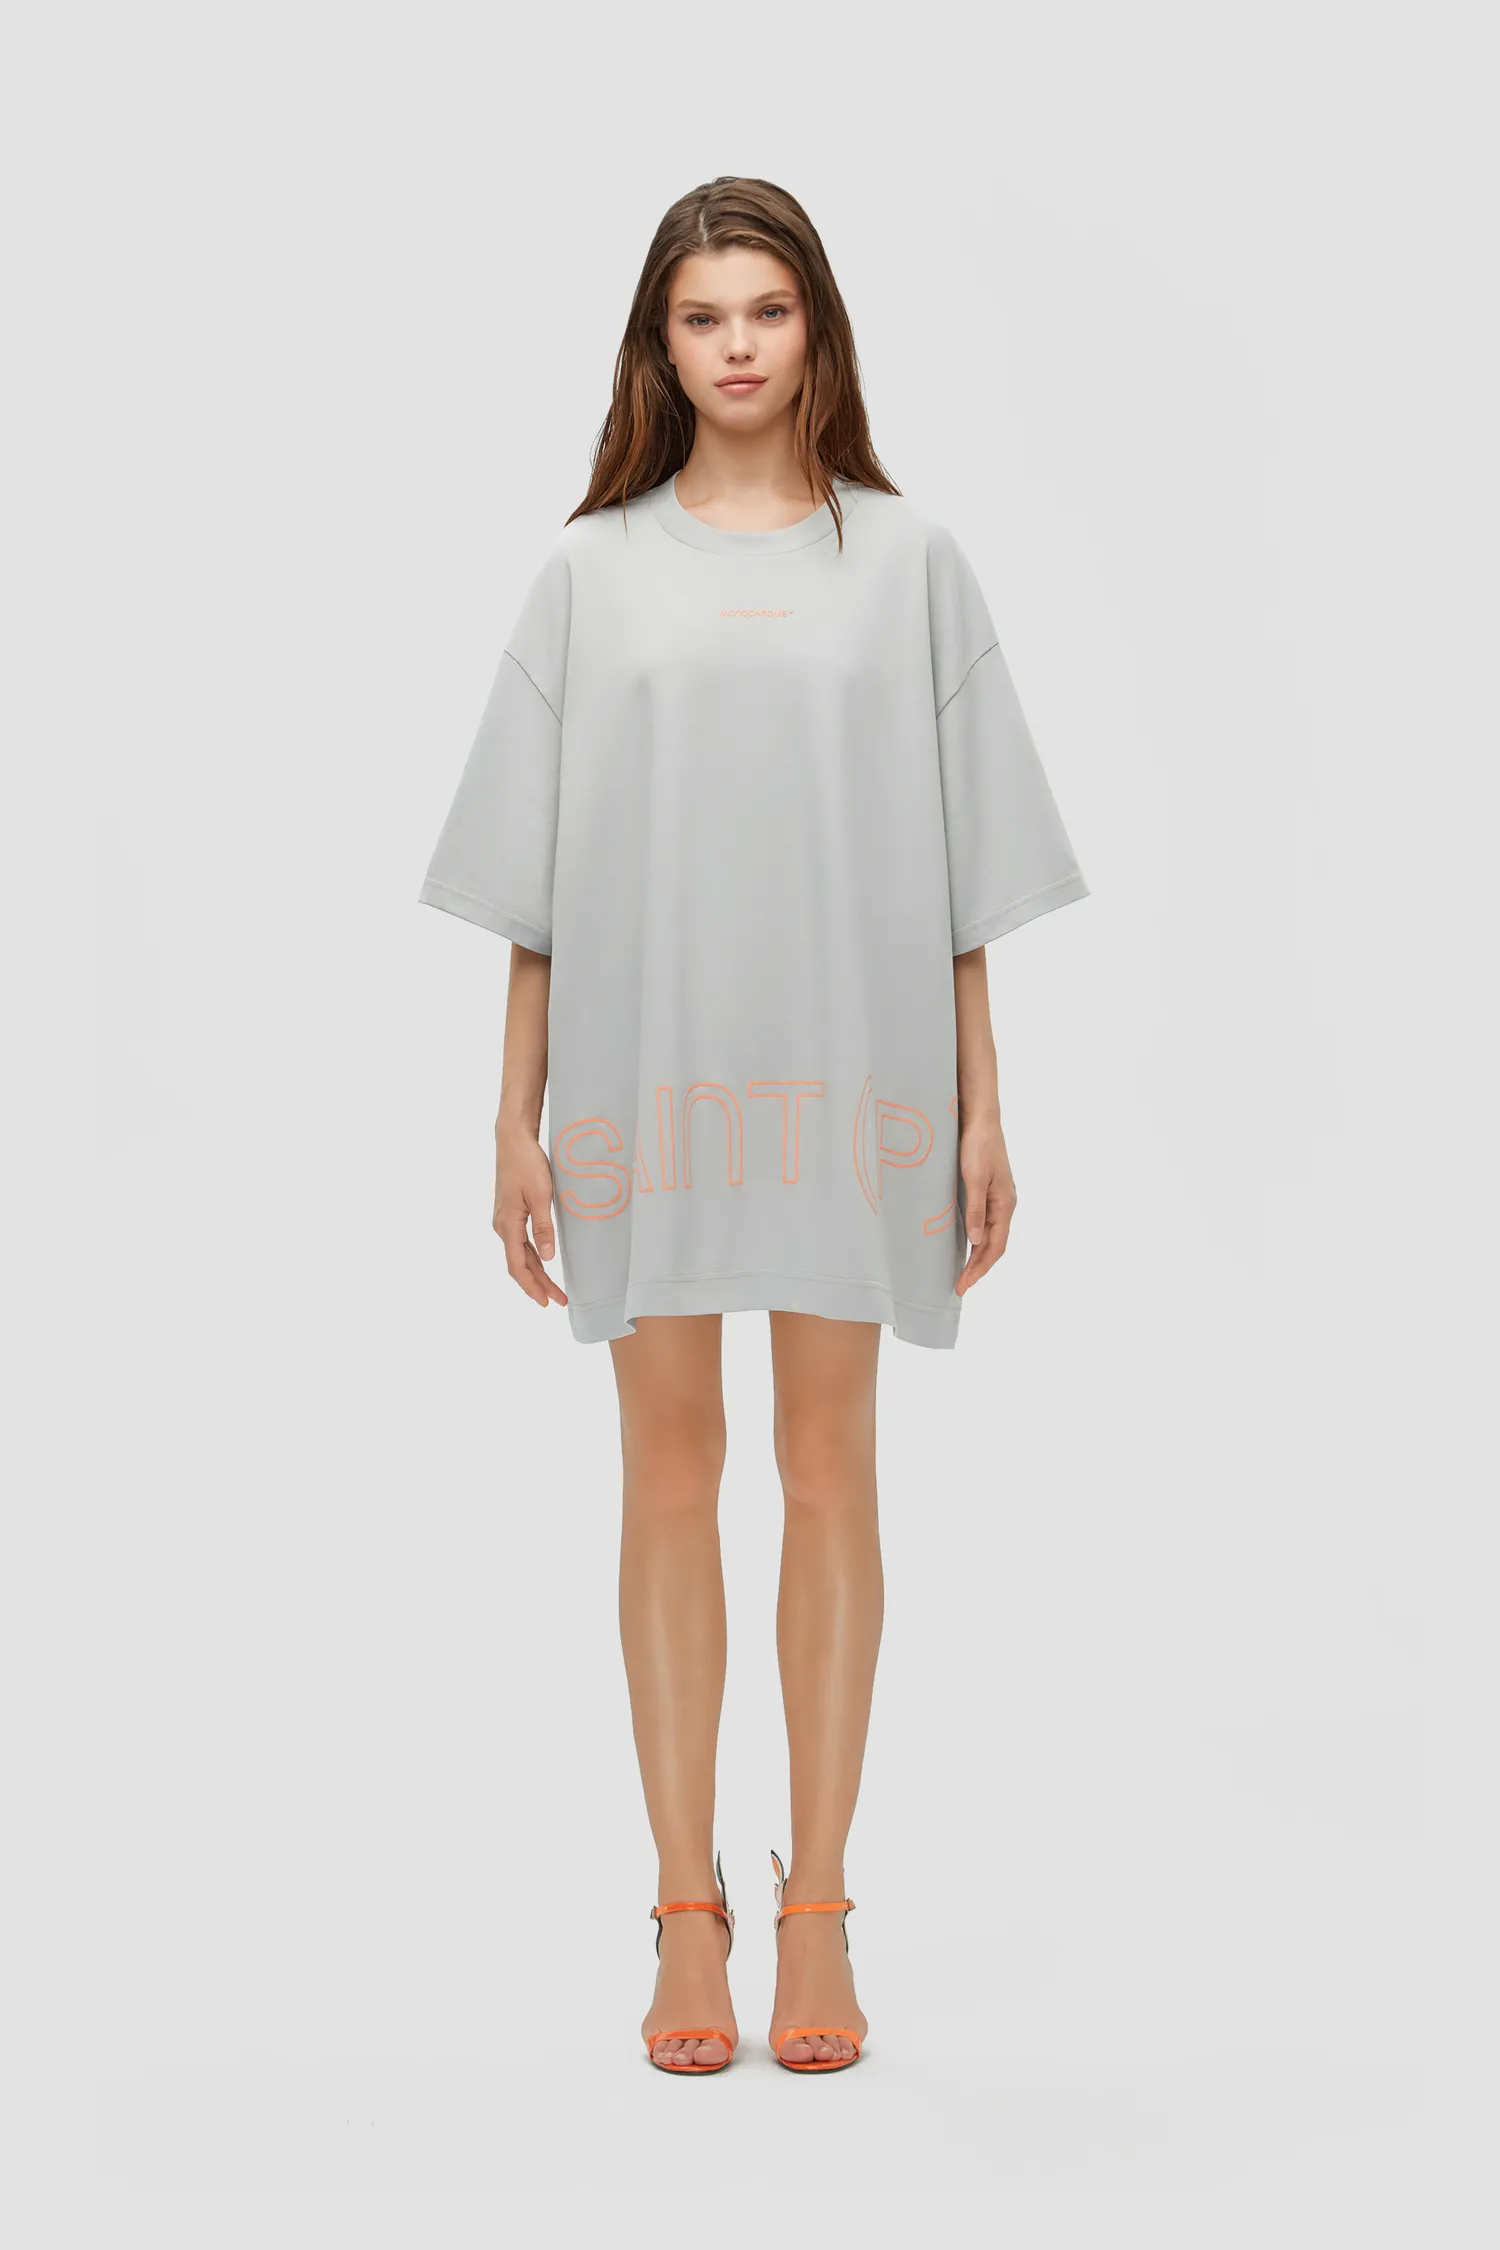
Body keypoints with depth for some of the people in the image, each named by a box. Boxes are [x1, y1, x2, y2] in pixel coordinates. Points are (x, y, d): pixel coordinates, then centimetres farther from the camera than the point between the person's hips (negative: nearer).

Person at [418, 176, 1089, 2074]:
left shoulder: (905, 563, 5)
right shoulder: (594, 572, 6)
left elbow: (958, 867, 4)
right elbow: (536, 882, 4)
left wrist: (981, 1111, 0)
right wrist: (516, 1121, 0)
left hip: (848, 1063, 0)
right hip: (646, 1063, 1)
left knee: (830, 1469, 4)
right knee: (667, 1471, 4)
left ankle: (817, 1908, 15)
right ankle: (686, 1911, 14)